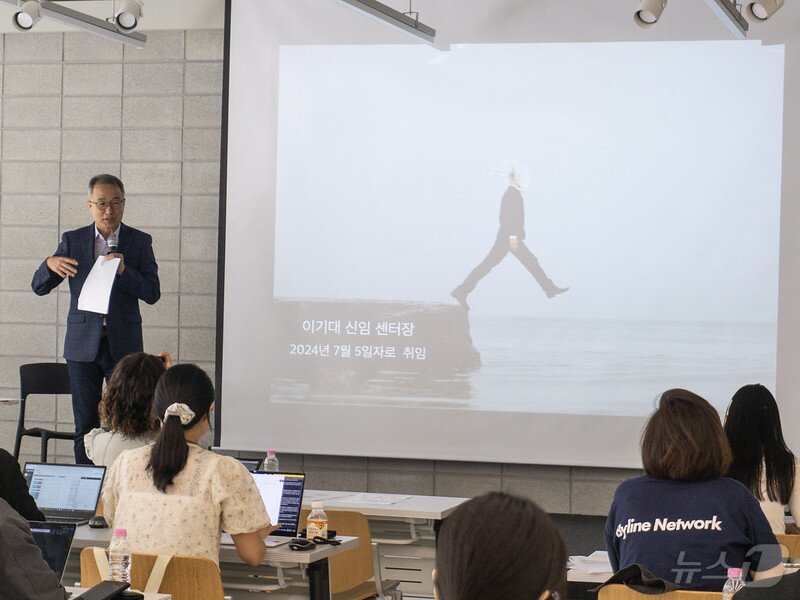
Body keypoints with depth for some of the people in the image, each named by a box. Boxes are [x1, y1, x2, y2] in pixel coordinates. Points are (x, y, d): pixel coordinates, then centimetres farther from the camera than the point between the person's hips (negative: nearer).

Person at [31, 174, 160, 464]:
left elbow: (152, 293, -3)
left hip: (123, 344, -1)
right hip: (83, 343, 1)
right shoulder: (73, 240, 7)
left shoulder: (140, 241, 4)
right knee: (85, 426, 4)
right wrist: (50, 264, -16)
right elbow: (39, 287, 6)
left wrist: (124, 271, -19)